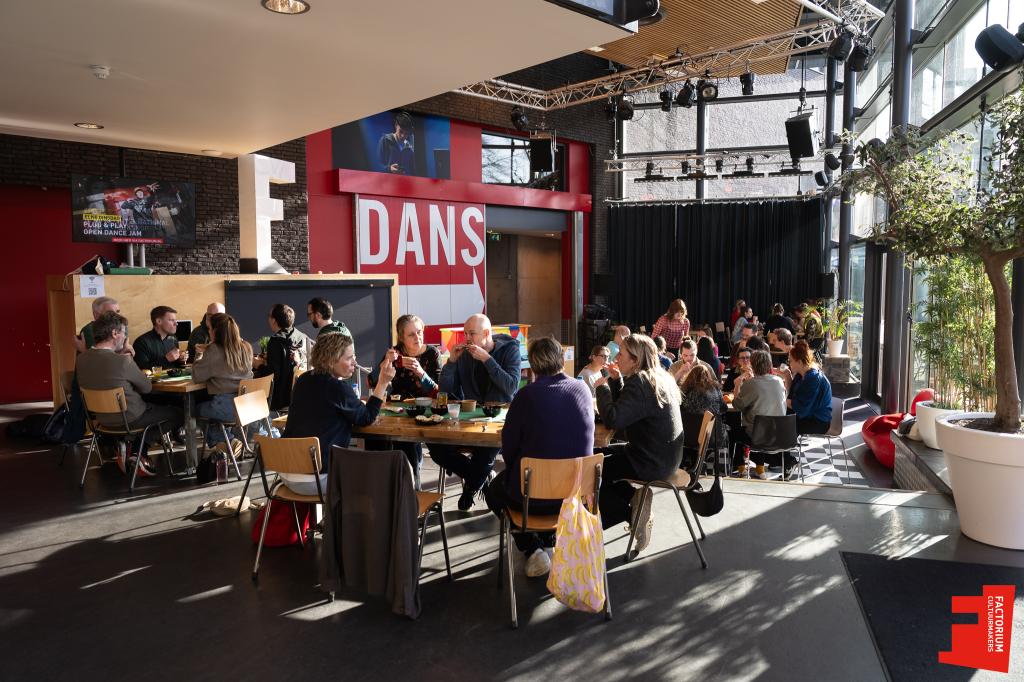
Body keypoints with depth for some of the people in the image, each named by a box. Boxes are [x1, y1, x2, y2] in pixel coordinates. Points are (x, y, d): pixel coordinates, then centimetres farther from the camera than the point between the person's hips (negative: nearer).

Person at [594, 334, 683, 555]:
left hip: (652, 462, -10)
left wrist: (603, 387, -16)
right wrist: (616, 380, 2)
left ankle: (630, 512, 16)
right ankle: (634, 499, 18)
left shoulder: (639, 383, -23)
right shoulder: (658, 378, 8)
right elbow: (625, 409, 13)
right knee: (604, 463, 21)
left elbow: (613, 419, -30)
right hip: (664, 456, 10)